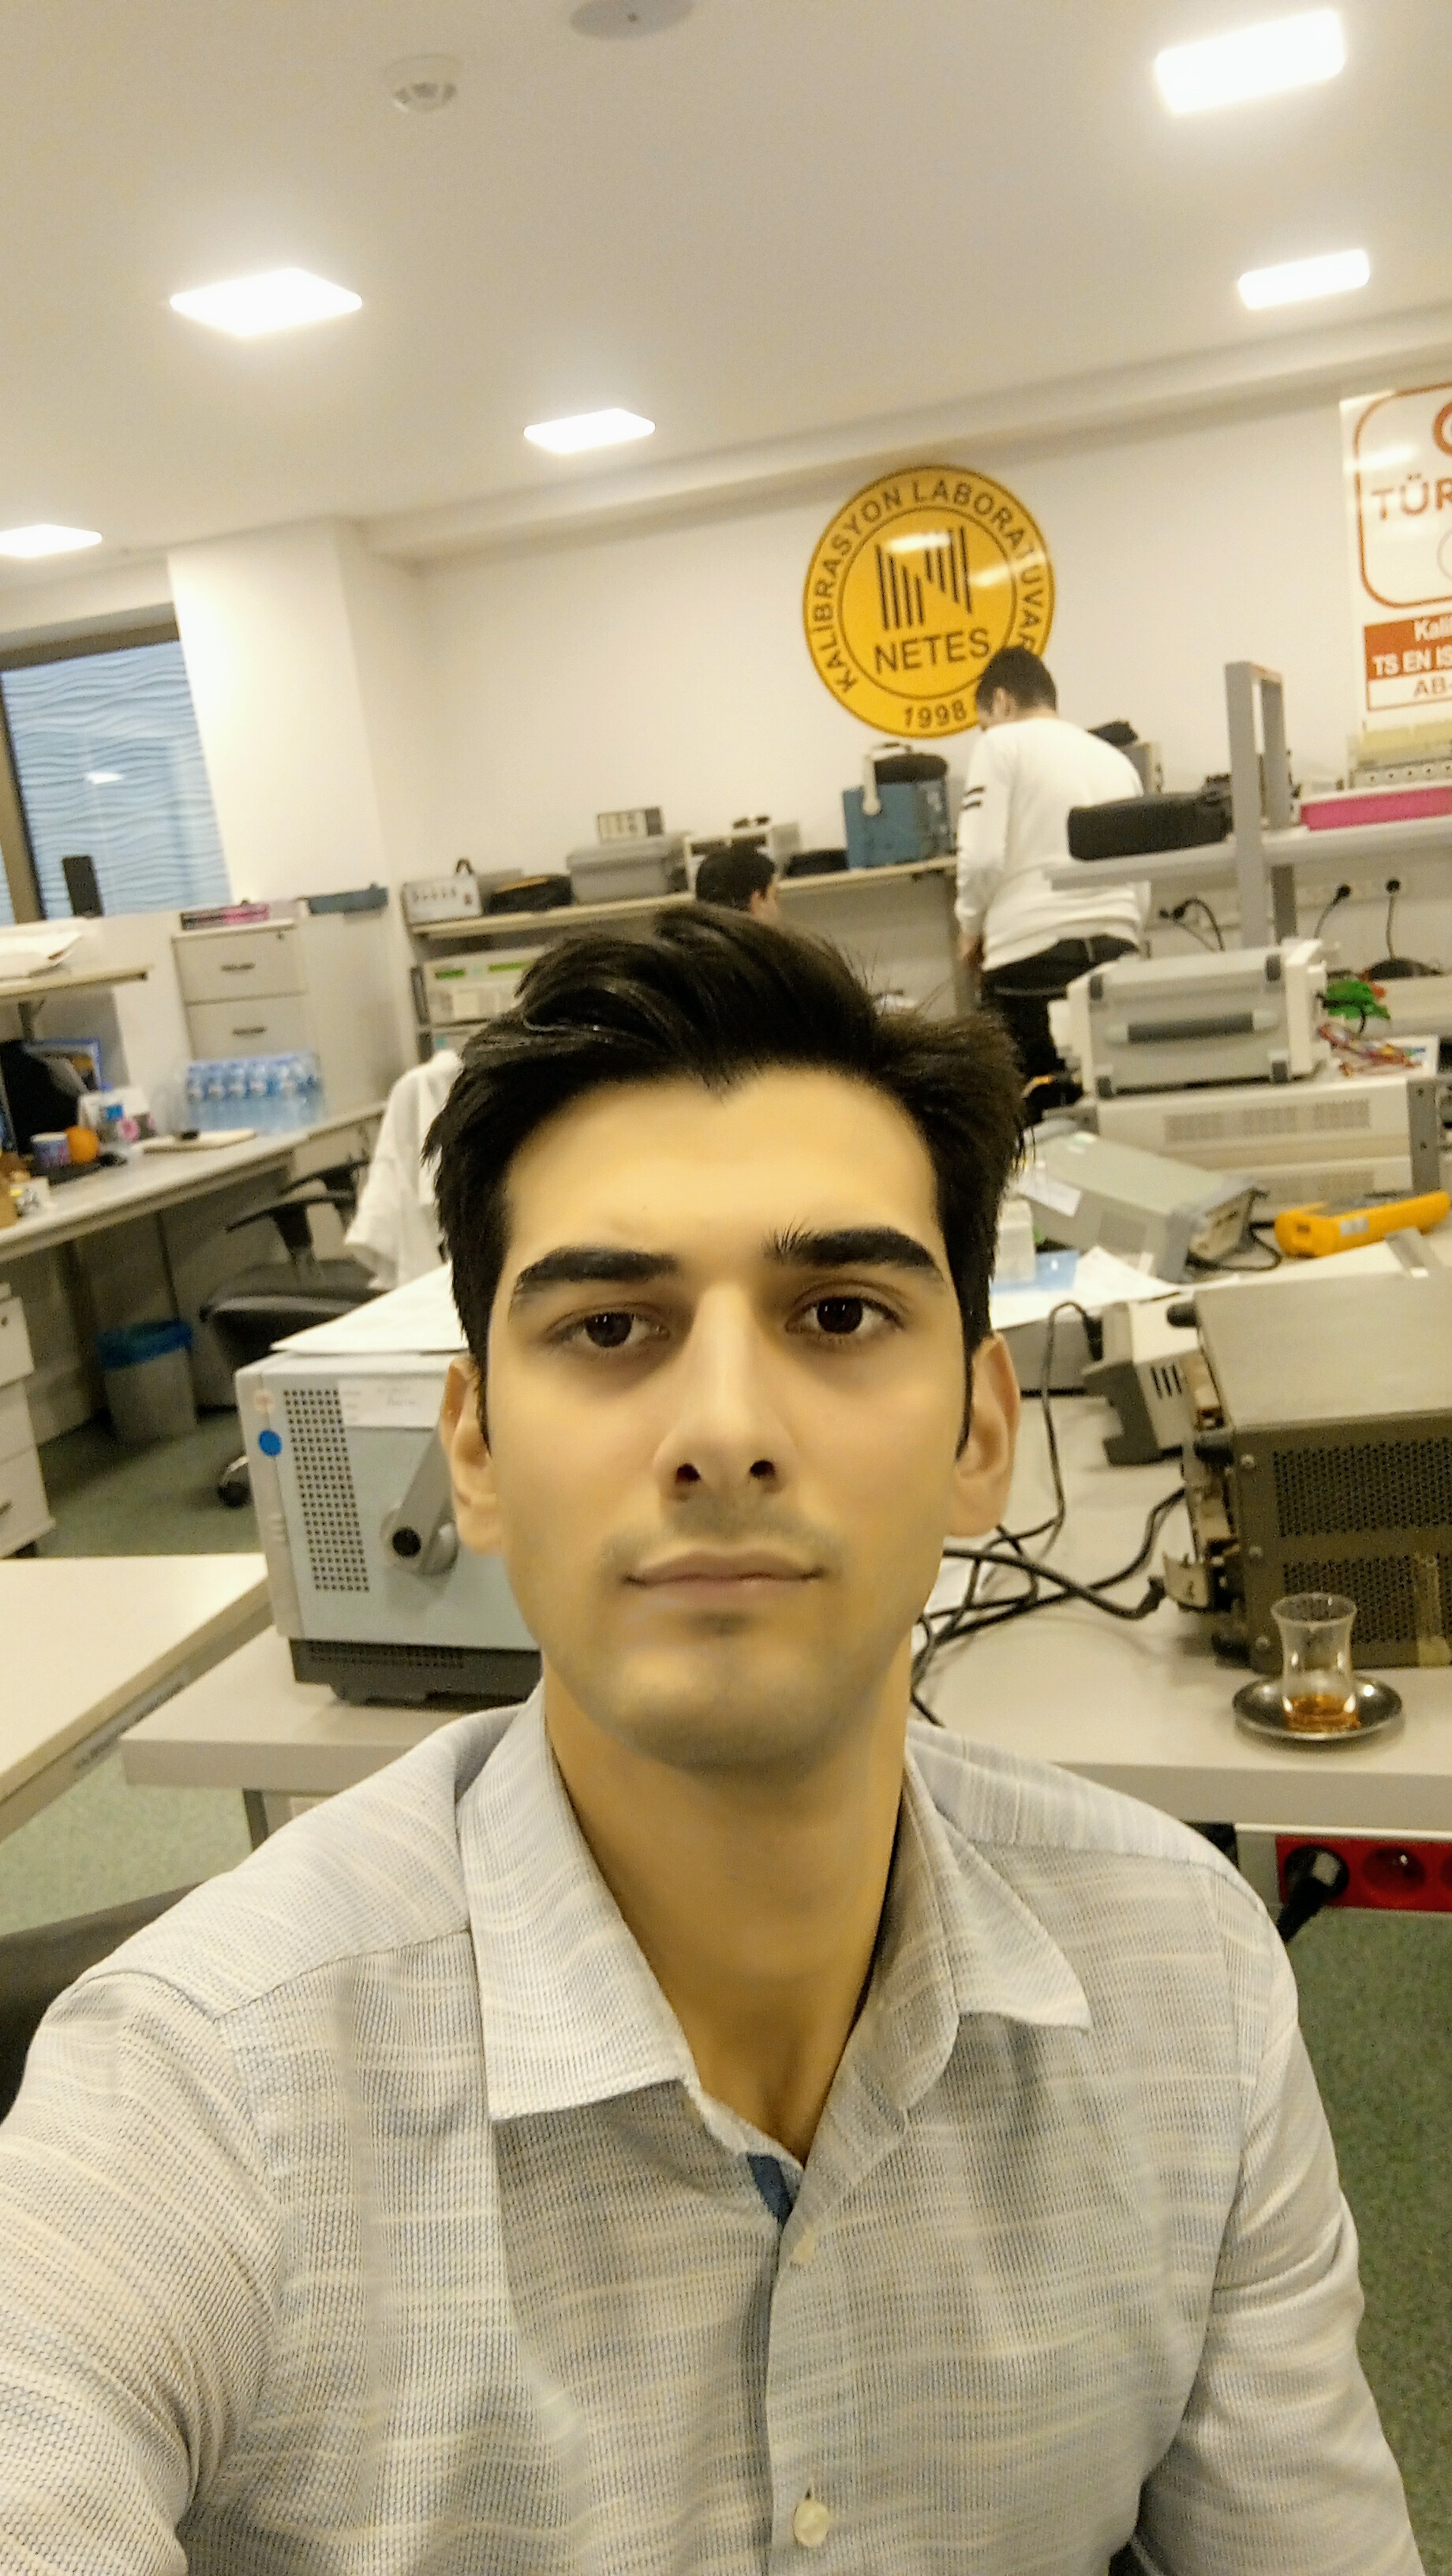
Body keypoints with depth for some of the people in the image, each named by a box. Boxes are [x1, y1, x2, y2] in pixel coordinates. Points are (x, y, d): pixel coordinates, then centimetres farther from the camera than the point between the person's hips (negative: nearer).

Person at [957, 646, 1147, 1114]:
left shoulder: (1000, 744, 2)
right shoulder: (1116, 759, 20)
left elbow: (982, 855, -8)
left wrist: (972, 926, 7)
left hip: (1032, 954, -5)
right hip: (1115, 946, 6)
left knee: (1036, 1100, -1)